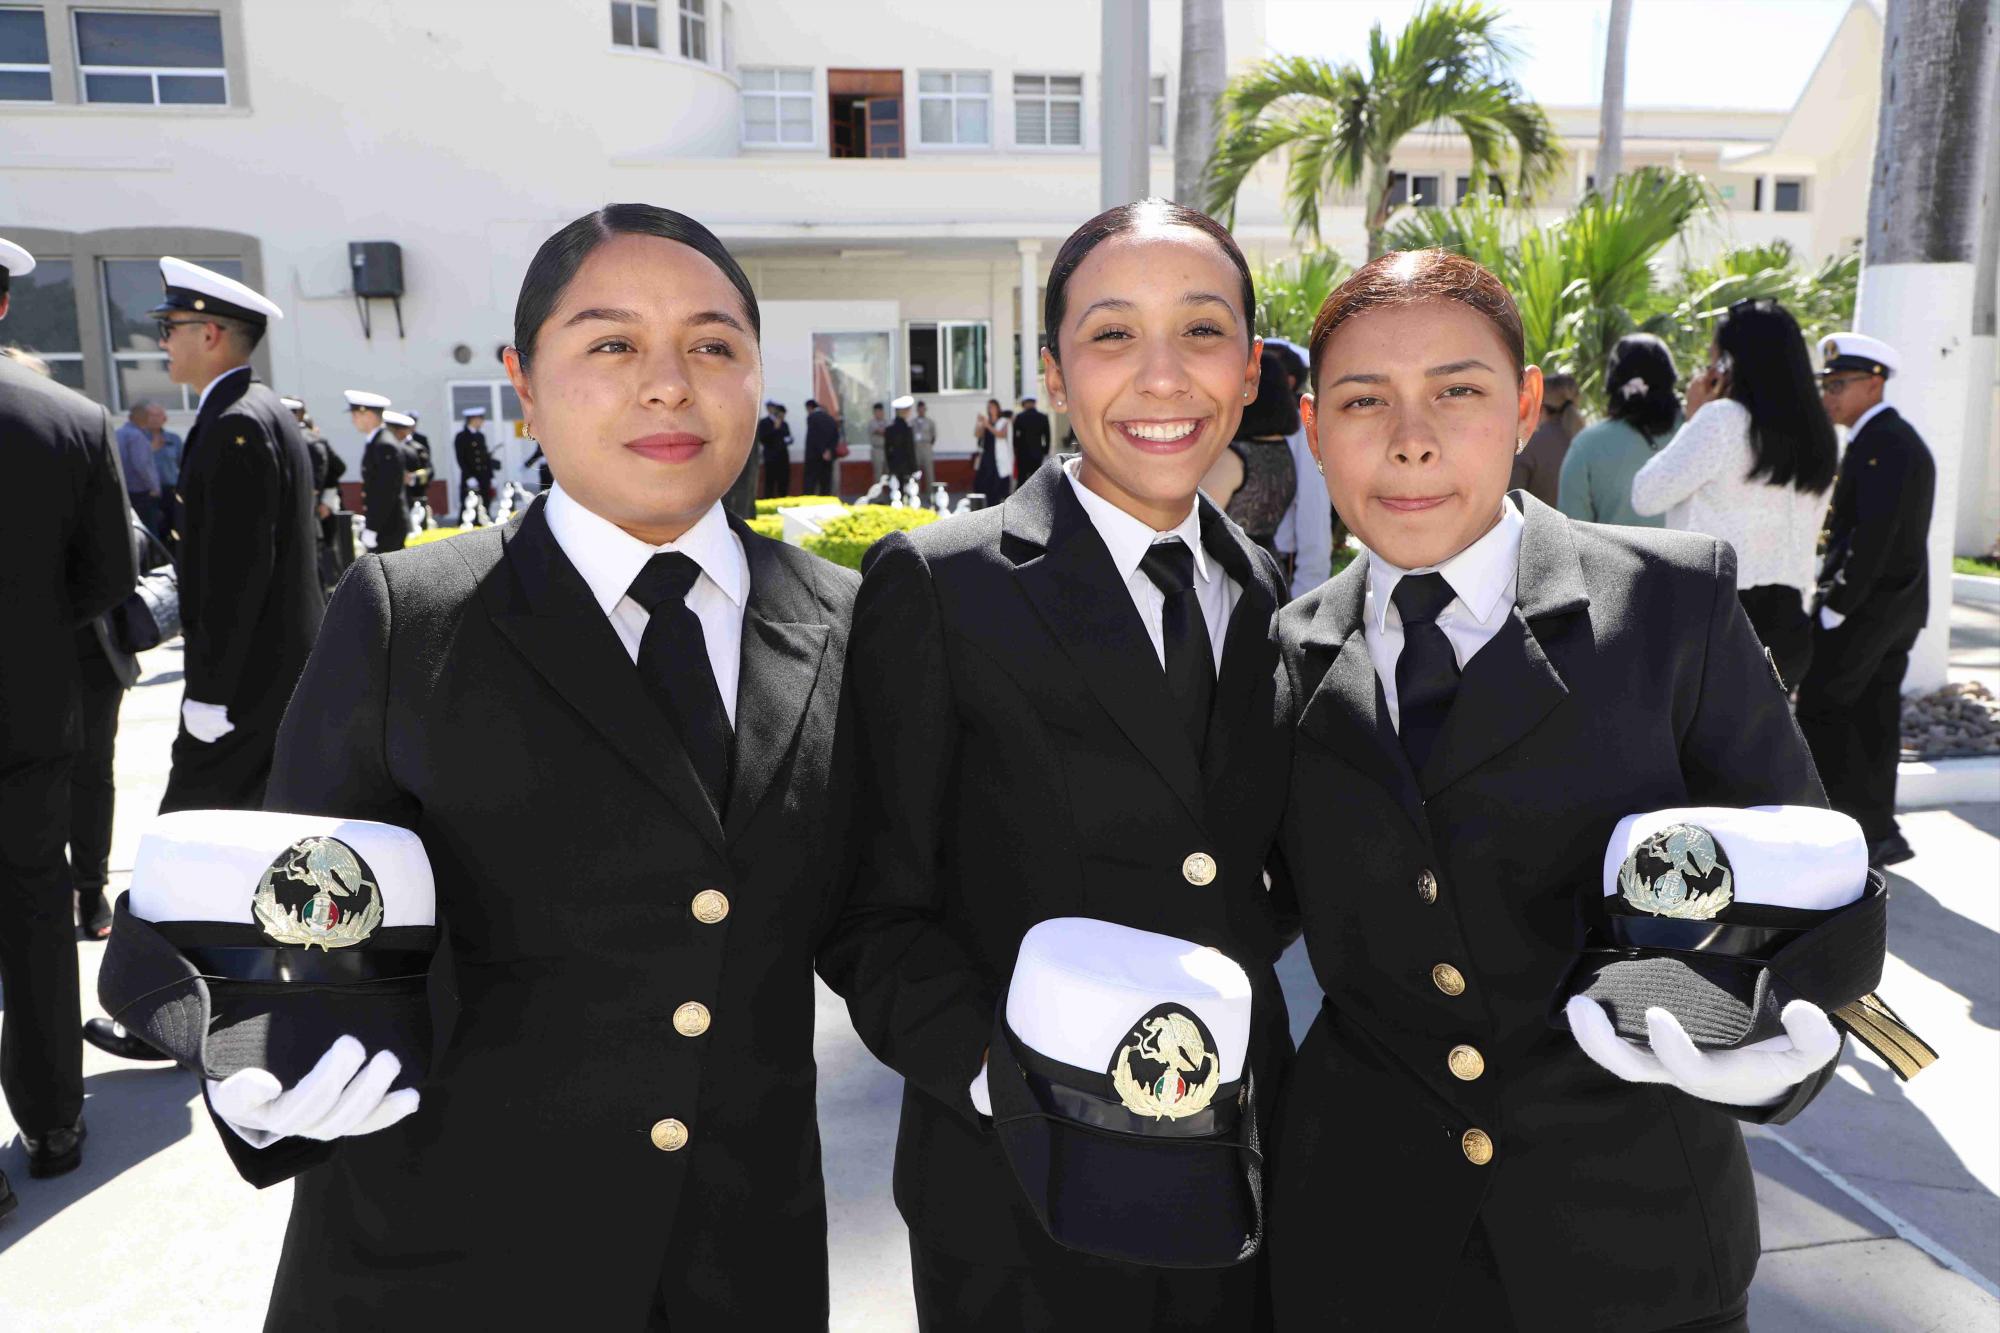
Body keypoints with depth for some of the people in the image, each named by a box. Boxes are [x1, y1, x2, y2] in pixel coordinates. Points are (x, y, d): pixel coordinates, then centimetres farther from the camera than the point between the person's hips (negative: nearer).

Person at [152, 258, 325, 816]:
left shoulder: (236, 425, -16)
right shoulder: (269, 411, 15)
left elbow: (240, 570, -21)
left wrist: (210, 693, -19)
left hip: (249, 680, -10)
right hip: (292, 666, 10)